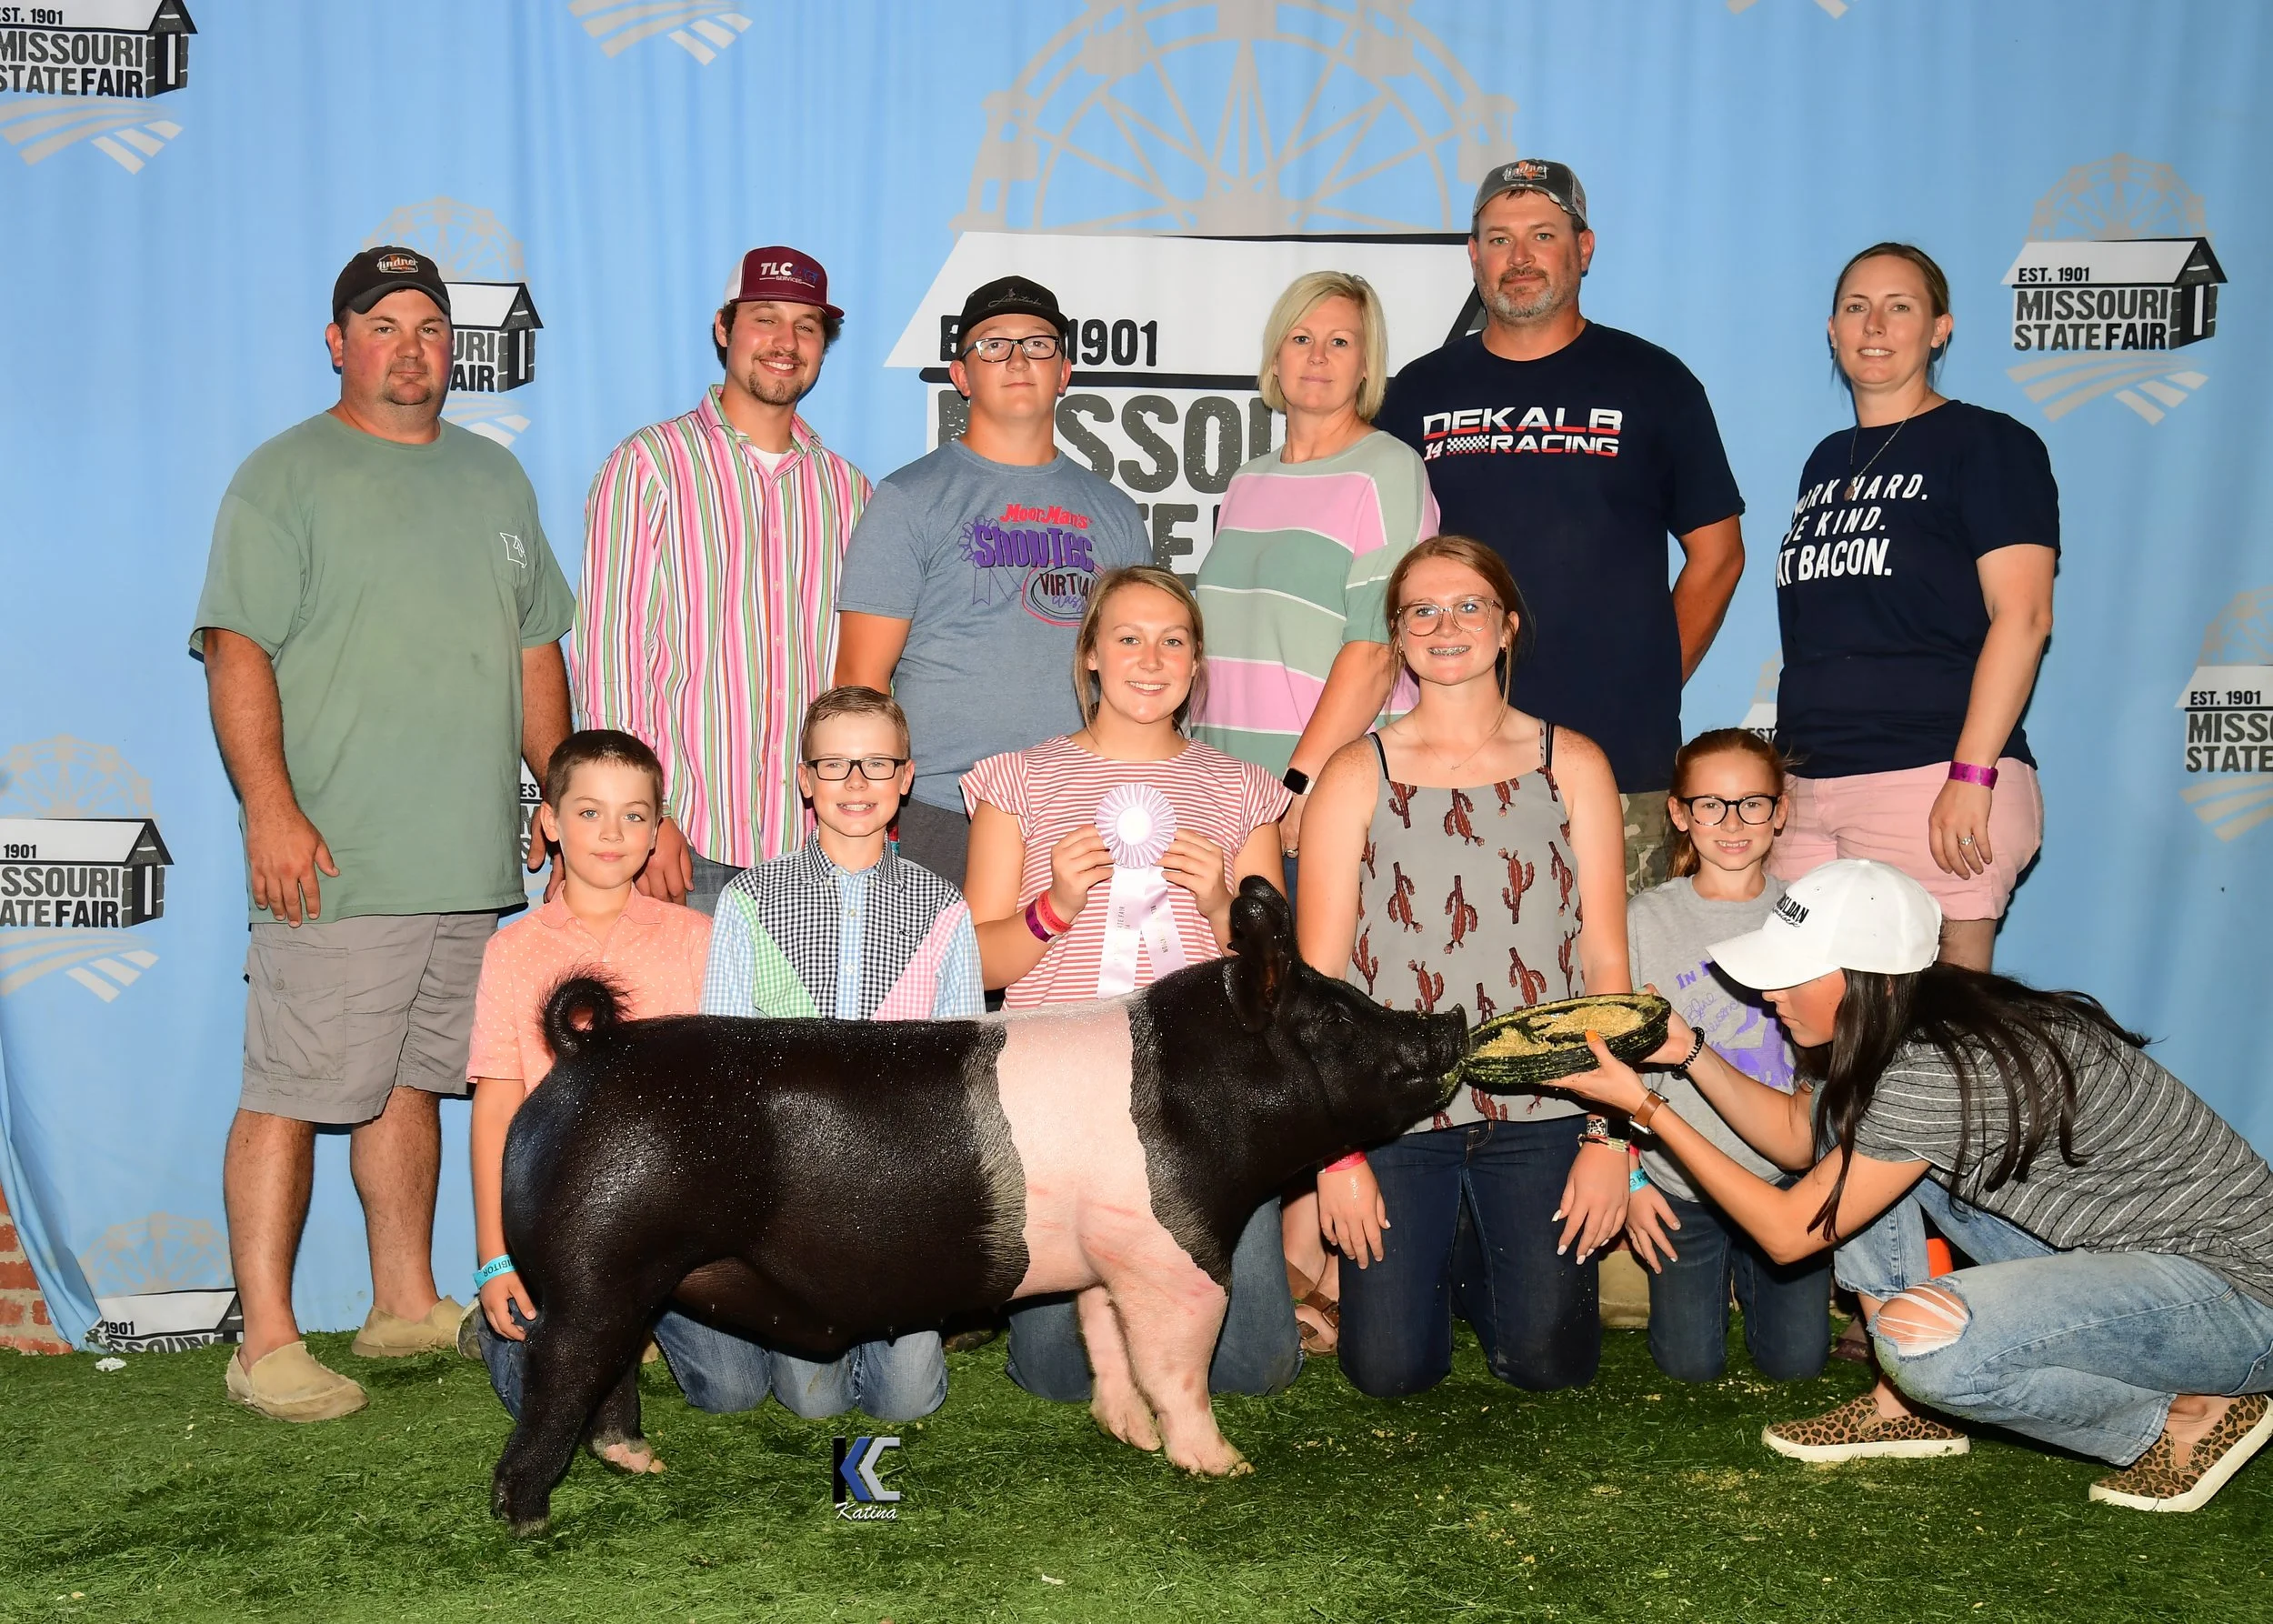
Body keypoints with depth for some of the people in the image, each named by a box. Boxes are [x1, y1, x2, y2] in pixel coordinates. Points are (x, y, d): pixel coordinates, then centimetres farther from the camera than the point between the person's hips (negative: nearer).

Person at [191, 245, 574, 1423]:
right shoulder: (286, 476, -3)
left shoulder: (495, 477, 17)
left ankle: (407, 1304, 24)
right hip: (333, 866, -6)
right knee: (292, 1094, -5)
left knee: (413, 1080, 14)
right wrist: (270, 807, -20)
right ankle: (266, 1341, 2)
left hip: (473, 862, 6)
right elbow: (238, 653, -11)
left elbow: (536, 651, 21)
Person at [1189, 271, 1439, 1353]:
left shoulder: (1385, 473, -3)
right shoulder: (1249, 482, 19)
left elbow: (1376, 652, -12)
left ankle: (1332, 1279, 1)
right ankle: (1285, 1261, 13)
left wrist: (1297, 781, -17)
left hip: (1335, 791, -7)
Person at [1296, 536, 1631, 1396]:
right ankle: (1432, 1258, 30)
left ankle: (1474, 1263, 31)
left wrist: (1610, 1131, -2)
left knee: (1550, 1360, 0)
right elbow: (1316, 977, -1)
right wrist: (1337, 1151, -6)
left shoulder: (1573, 765, 5)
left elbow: (1607, 959, 4)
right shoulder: (1357, 773, 1)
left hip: (1541, 1110, 1)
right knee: (1391, 1368, -3)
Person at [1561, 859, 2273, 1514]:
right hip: (2100, 1247, 9)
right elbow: (1796, 1135, 15)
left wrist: (1647, 1106, -15)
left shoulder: (1935, 1077, -27)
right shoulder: (1907, 1023, 0)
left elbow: (1789, 1231, -18)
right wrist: (1689, 1050, 3)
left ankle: (2184, 1418, -7)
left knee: (1922, 1333, -33)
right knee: (1850, 1117, 3)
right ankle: (1906, 1407, 9)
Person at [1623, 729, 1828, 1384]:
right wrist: (1628, 1179, -5)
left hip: (1788, 1179, 1)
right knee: (1691, 1365, -1)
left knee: (1795, 1363, -1)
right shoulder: (1647, 919, -4)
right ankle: (1715, 1273, 31)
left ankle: (1749, 1273, 30)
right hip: (1681, 1182, -1)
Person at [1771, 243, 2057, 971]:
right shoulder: (1826, 462, 19)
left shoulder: (1986, 444, 0)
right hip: (1808, 788, 6)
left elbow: (2023, 615, -10)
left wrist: (1972, 775, -19)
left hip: (1933, 780, -6)